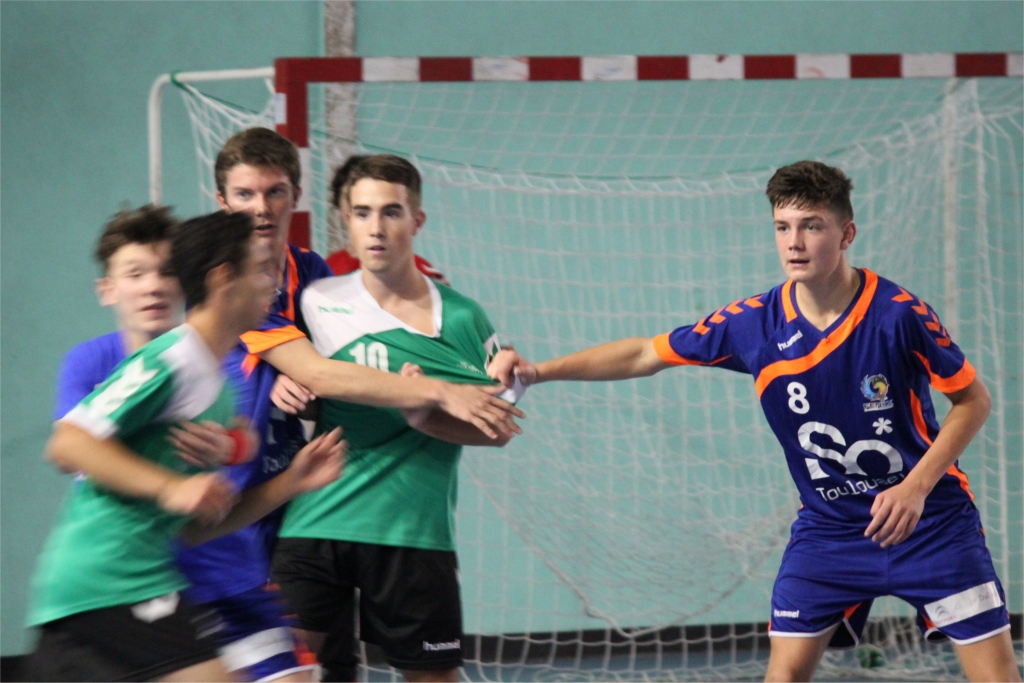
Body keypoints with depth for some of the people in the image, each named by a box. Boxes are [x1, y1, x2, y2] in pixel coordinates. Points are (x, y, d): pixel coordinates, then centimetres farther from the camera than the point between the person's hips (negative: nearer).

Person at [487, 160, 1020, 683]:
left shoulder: (897, 313, -18)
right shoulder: (752, 323, -9)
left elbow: (973, 400, -8)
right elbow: (647, 354, 1)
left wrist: (916, 487, -20)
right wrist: (539, 371, -6)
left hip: (929, 520, -3)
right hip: (827, 528, 3)